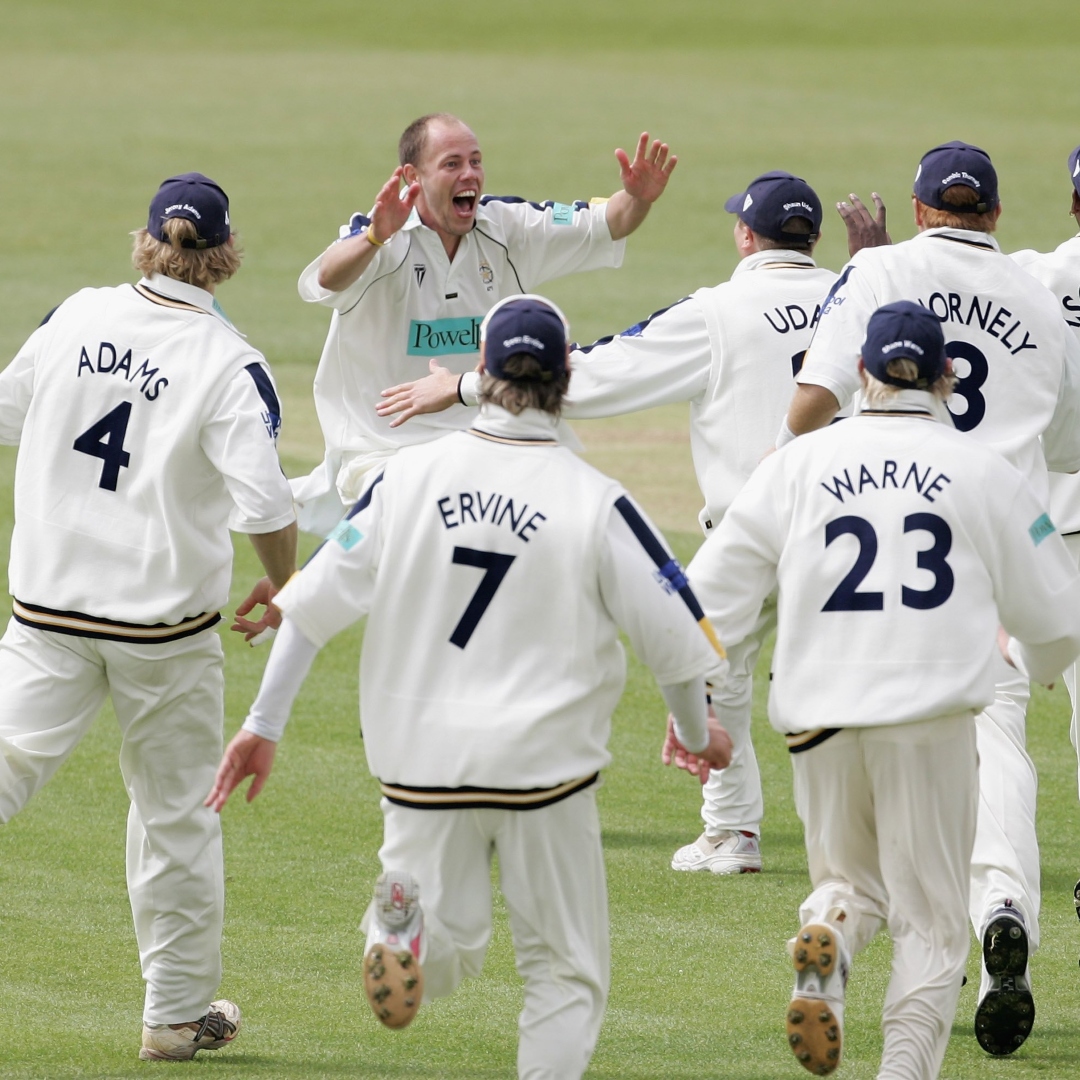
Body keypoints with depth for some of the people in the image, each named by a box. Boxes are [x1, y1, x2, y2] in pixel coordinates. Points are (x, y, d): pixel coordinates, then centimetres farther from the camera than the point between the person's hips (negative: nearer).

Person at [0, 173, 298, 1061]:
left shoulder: (76, 318, -1)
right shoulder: (230, 365, -12)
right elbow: (264, 504, -20)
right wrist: (283, 587, 0)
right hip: (166, 620, -2)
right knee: (177, 812, 12)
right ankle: (179, 1013, 22)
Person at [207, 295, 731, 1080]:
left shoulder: (408, 477, -2)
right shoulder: (595, 503, -9)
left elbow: (317, 601, -2)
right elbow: (672, 632, -3)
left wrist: (265, 725, 7)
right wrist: (694, 733, 16)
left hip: (422, 754, 2)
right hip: (545, 756, -2)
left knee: (455, 949, 15)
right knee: (566, 969, 11)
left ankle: (406, 925, -17)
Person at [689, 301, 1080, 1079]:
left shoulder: (800, 463, 7)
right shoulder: (983, 472, 5)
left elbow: (712, 592, 5)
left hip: (820, 719, 2)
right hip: (933, 719, -1)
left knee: (850, 880, 19)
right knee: (930, 918, 8)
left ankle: (827, 935, -14)